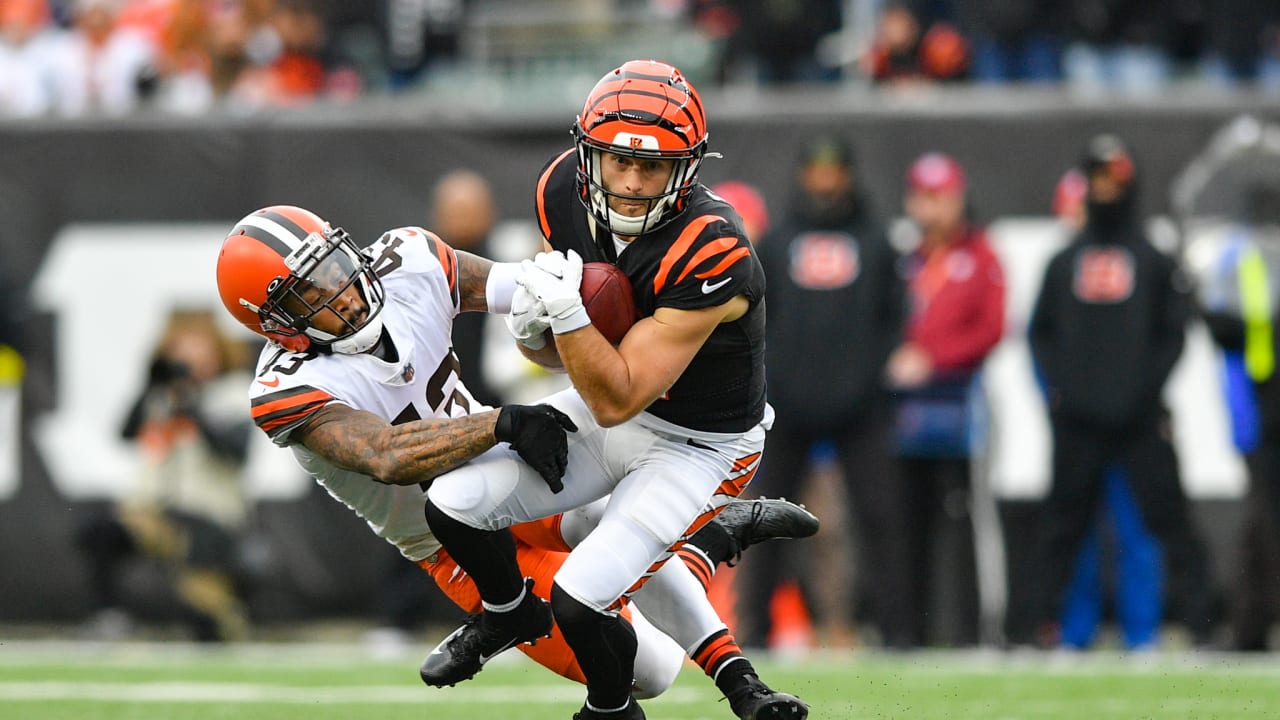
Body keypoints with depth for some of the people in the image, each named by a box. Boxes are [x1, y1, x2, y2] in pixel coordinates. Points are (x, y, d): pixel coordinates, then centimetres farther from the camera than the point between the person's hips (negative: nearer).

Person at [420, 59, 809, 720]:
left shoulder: (711, 258, -34)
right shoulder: (565, 189, -14)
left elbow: (616, 401, -30)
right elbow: (560, 355, 1)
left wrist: (567, 313, -42)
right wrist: (532, 326, -22)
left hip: (697, 445, -6)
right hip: (603, 405, 6)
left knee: (582, 601, -19)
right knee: (456, 505, -5)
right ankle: (506, 616, 28)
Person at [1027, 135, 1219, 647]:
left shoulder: (1155, 262, 8)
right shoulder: (1064, 263, 15)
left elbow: (1174, 333, 4)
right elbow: (1040, 332, 14)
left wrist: (1146, 389, -9)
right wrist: (1059, 385, -2)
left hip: (1139, 416, -2)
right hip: (1076, 415, 2)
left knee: (1167, 515, -6)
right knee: (1064, 520, 3)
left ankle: (1199, 619, -6)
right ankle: (1048, 620, 8)